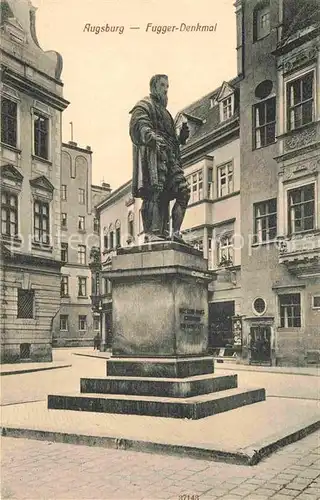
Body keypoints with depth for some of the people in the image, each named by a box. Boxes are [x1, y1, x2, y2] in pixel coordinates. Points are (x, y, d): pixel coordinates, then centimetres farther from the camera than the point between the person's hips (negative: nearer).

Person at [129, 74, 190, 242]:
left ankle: (175, 232, -4)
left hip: (169, 157, 9)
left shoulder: (164, 111, 35)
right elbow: (139, 124, -13)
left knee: (183, 190, -3)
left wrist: (181, 137, 12)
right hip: (153, 153, -9)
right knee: (155, 192, -18)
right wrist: (150, 135, -33)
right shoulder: (144, 106, 8)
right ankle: (151, 233, -21)